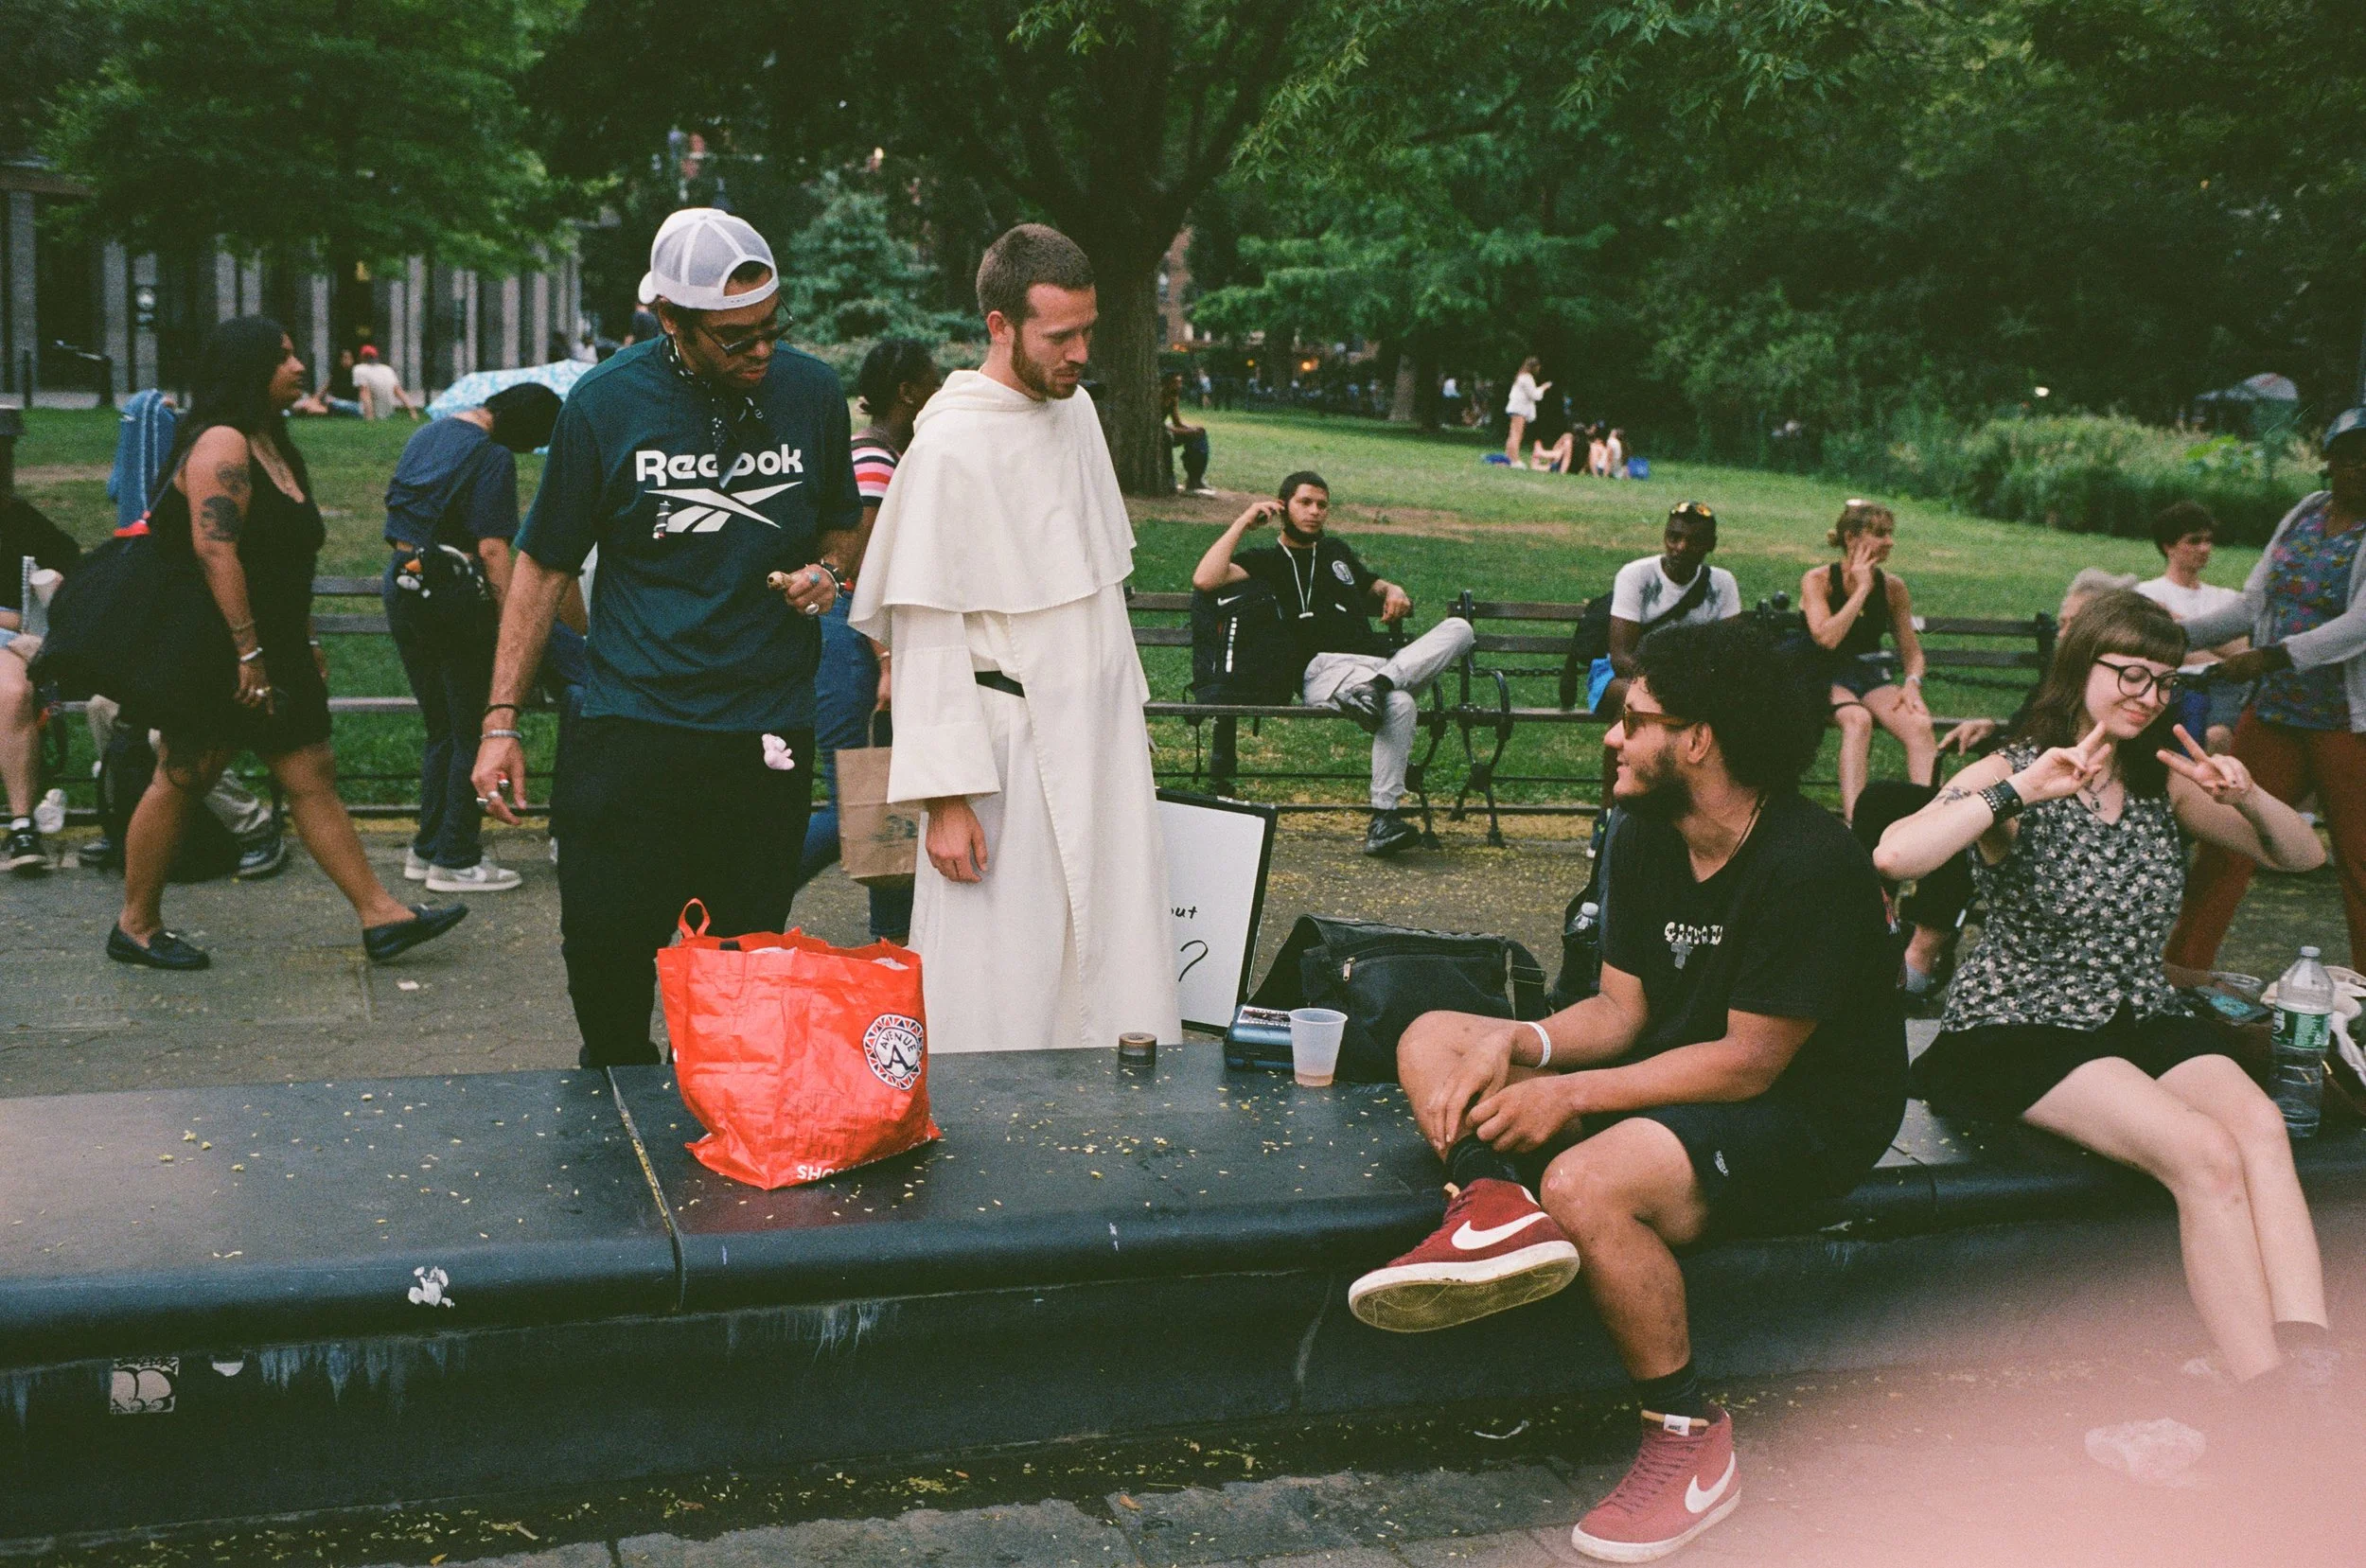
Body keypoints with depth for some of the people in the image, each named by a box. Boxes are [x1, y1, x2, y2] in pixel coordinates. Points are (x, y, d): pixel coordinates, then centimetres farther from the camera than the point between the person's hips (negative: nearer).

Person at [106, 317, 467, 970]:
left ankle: (381, 916, 2)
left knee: (312, 777, 5)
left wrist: (306, 642, 21)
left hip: (274, 653, 9)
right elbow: (214, 551, -23)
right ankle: (137, 926, 14)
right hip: (214, 653, -9)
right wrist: (247, 652, -25)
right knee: (179, 783, 2)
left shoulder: (272, 446, 17)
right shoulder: (222, 443, -14)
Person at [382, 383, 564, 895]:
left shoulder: (425, 435, 13)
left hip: (402, 584, 8)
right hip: (455, 593, -8)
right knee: (472, 731, 2)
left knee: (439, 727, 18)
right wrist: (510, 626, -16)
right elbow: (492, 548, -18)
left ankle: (427, 848, 21)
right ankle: (456, 861, 4)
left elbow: (397, 507, 22)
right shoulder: (494, 456, -12)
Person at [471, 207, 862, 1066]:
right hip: (630, 728, -1)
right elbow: (543, 564, 4)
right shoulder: (606, 400, -3)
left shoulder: (810, 390, 4)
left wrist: (826, 571, -4)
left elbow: (844, 528, 21)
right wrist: (501, 719, 0)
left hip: (768, 735, 1)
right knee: (606, 963, 0)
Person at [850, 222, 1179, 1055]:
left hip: (1104, 737, 7)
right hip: (1011, 747, -7)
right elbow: (926, 635, -14)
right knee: (1003, 996, -2)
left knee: (1121, 973, 9)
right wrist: (946, 796, -17)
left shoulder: (1076, 407, 9)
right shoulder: (949, 444, -14)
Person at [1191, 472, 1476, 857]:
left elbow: (1371, 583, 49)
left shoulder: (1336, 551, 32)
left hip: (1382, 660, 7)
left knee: (1459, 628, -19)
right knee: (1400, 705, -38)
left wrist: (1393, 591, 23)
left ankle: (1381, 684, -37)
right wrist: (1244, 522, 1)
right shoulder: (1265, 561, 12)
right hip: (1326, 668, -6)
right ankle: (1384, 817, -40)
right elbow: (1205, 579, -6)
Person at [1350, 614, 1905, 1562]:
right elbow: (1621, 1008, 5)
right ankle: (1495, 1203, -33)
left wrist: (1572, 1096, -24)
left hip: (1806, 1118, -9)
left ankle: (1691, 1441, -17)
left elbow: (1748, 1062, -23)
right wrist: (1520, 1043, -15)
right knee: (1432, 1039, -1)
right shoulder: (1644, 837, 4)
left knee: (1587, 1183, -36)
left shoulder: (1809, 865, -22)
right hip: (1675, 1078, 9)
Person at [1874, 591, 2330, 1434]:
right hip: (2023, 1027, -6)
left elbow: (2303, 856, 14)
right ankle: (2278, 1418, -27)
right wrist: (2020, 790, -29)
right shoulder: (2011, 777, -5)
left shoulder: (2166, 784, 12)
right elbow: (1895, 856, -24)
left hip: (2143, 1018, 6)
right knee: (2205, 1153, -28)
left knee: (2260, 1127, -27)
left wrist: (2247, 798, -7)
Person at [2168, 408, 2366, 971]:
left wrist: (2270, 657, -30)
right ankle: (2181, 973, 16)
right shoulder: (2303, 516, 8)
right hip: (2273, 714, 5)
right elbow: (2252, 604, 11)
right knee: (2223, 844, 8)